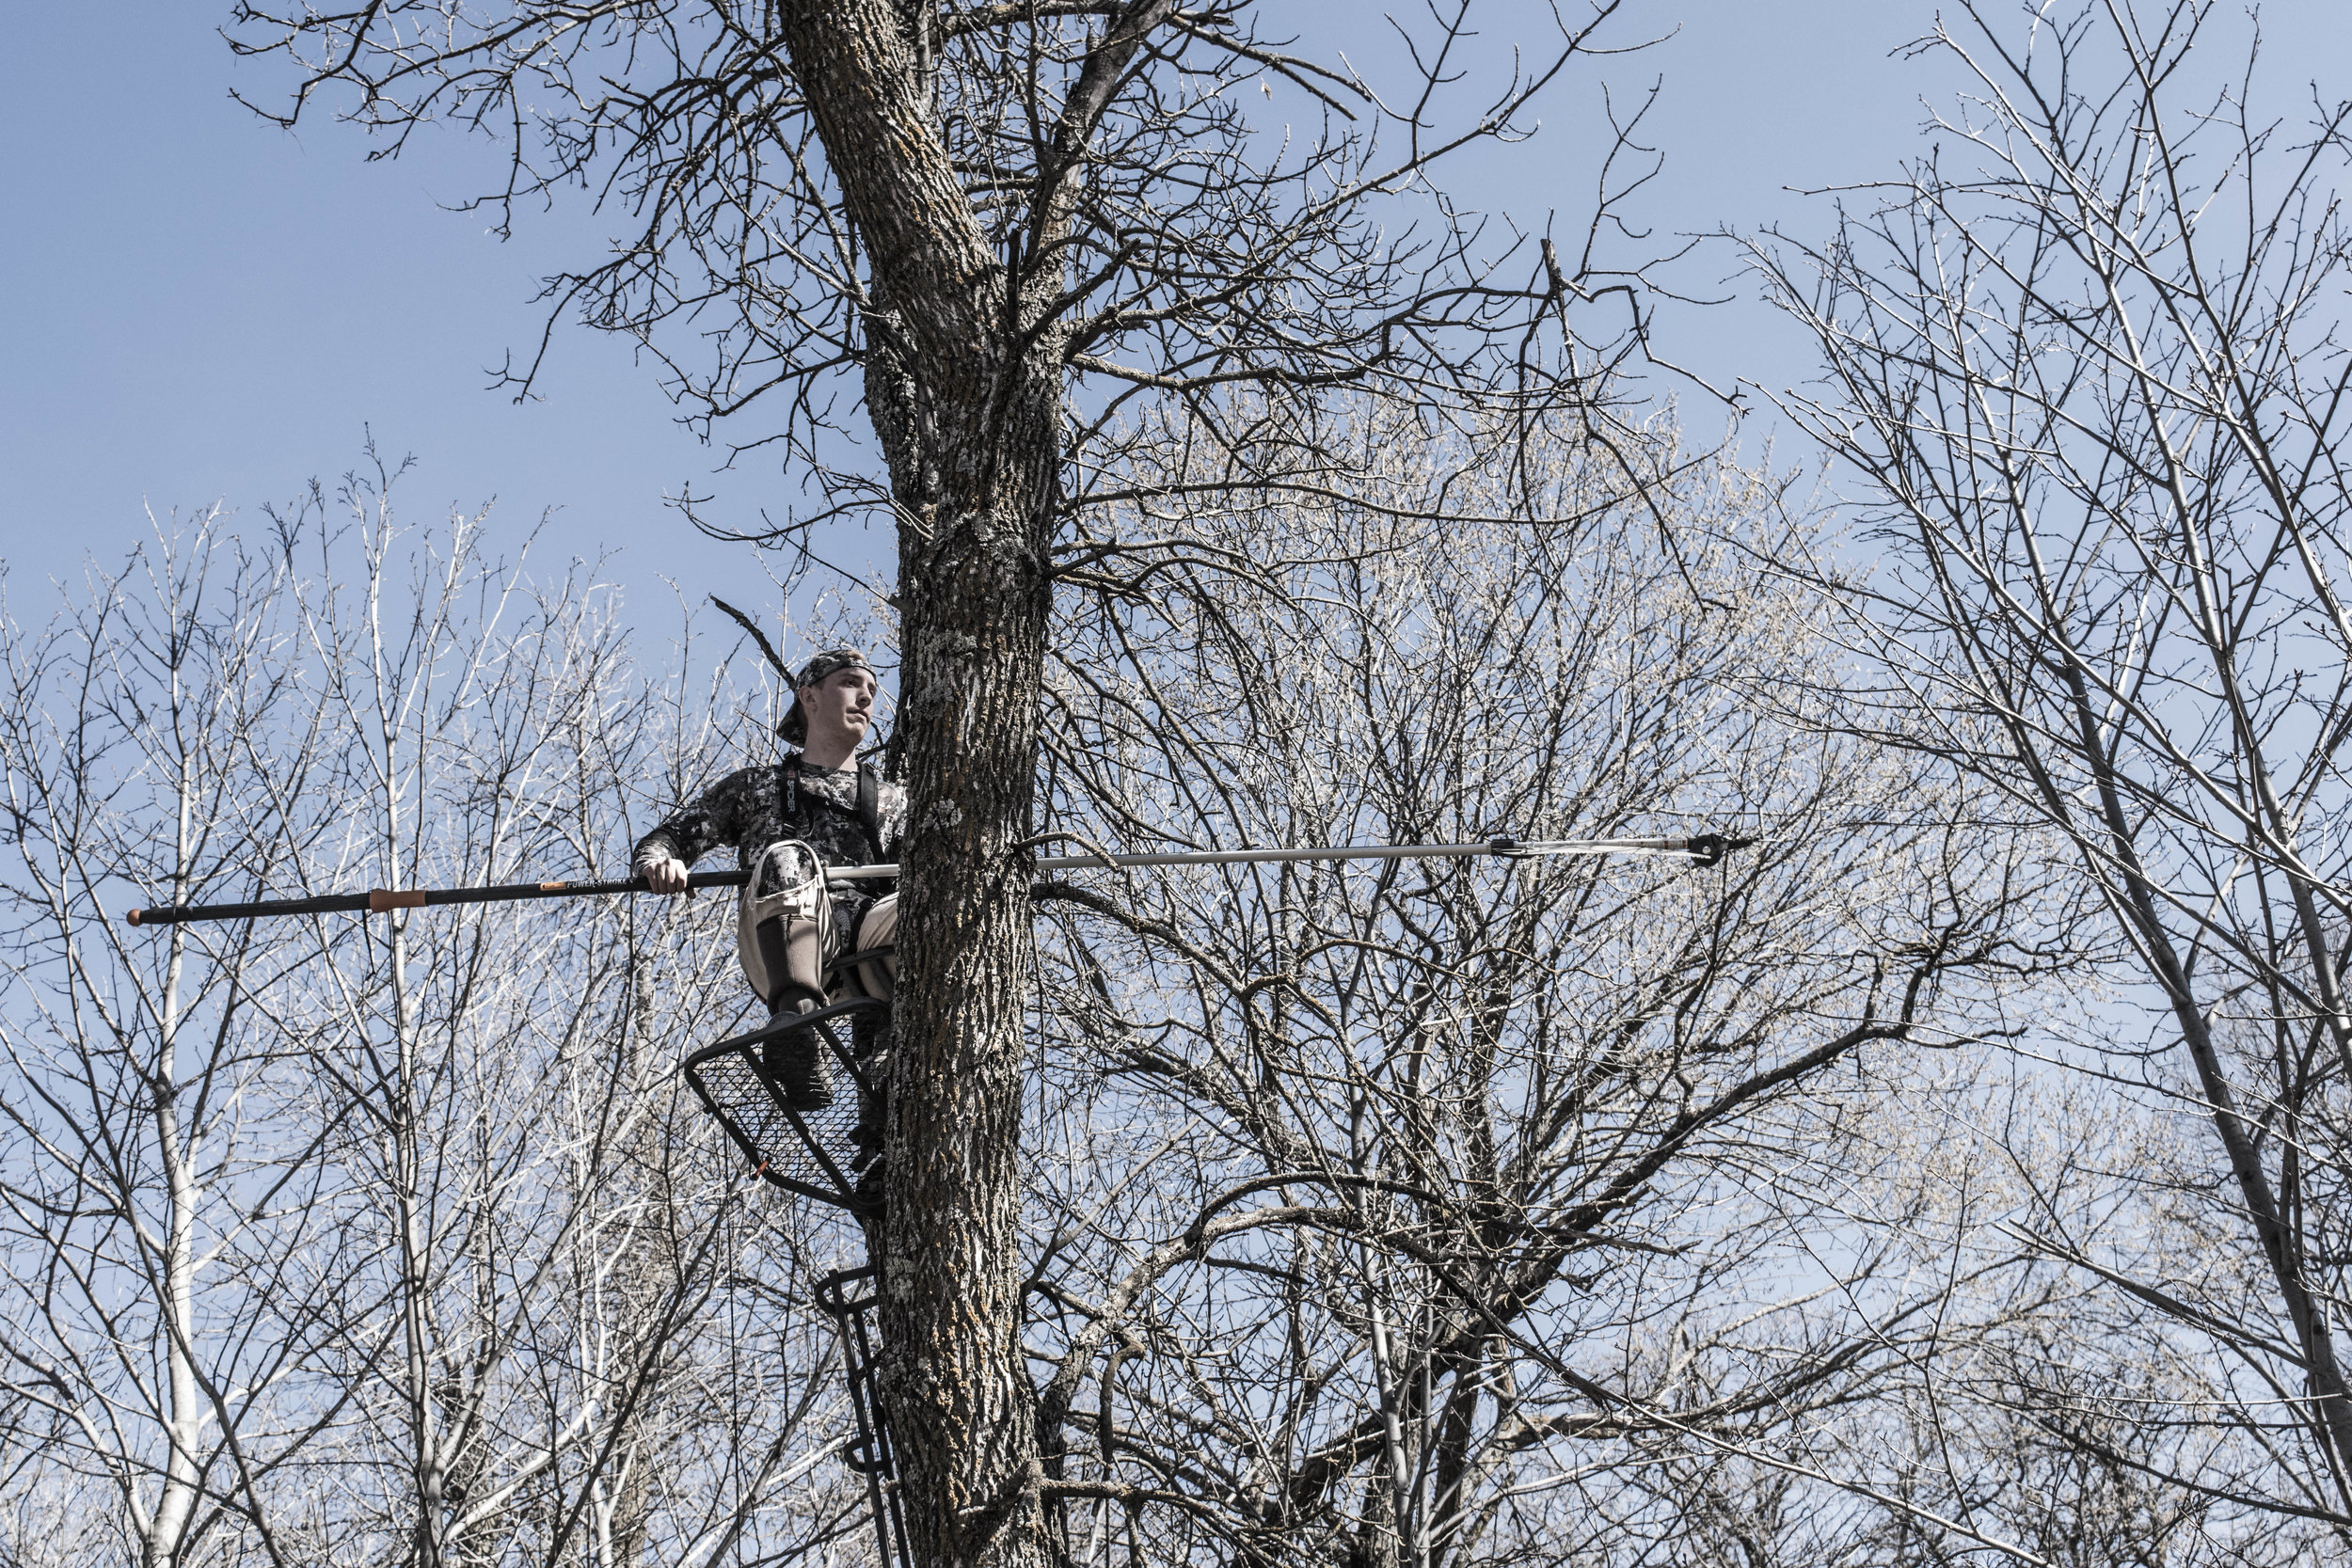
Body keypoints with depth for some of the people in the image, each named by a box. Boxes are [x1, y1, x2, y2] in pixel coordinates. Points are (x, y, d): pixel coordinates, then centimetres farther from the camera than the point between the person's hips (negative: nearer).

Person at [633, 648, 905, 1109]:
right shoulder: (754, 787, 32)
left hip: (867, 932, 1)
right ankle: (796, 1022, -53)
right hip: (779, 950, -1)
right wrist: (659, 862, -3)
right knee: (784, 858, -34)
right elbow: (663, 838, 23)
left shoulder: (893, 800, 35)